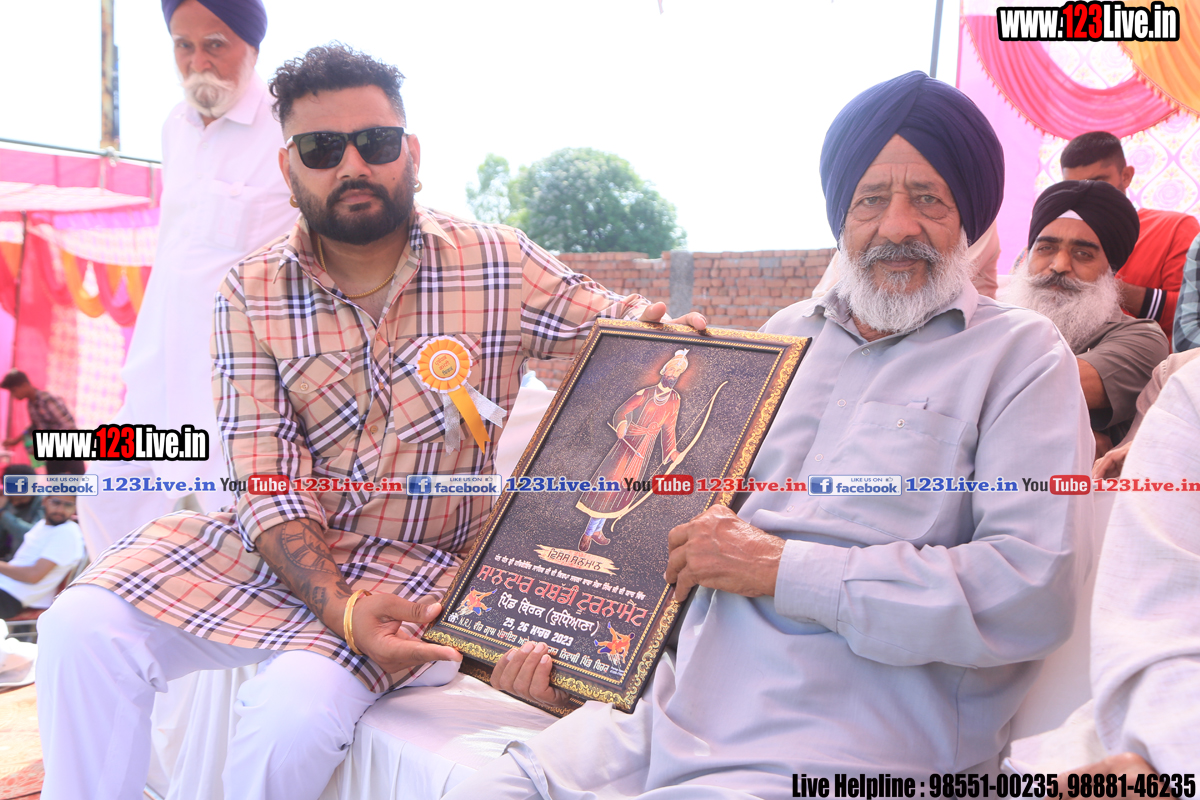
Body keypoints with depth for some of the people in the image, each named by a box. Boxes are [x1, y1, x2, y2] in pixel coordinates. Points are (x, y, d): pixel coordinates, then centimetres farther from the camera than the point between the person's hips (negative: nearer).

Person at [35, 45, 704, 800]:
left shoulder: (499, 265, -7)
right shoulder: (252, 296, -5)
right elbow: (272, 488, -10)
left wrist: (648, 318, -25)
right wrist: (342, 609, -27)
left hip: (422, 565, -2)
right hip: (277, 544, 3)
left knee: (295, 705, -27)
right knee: (84, 627, -15)